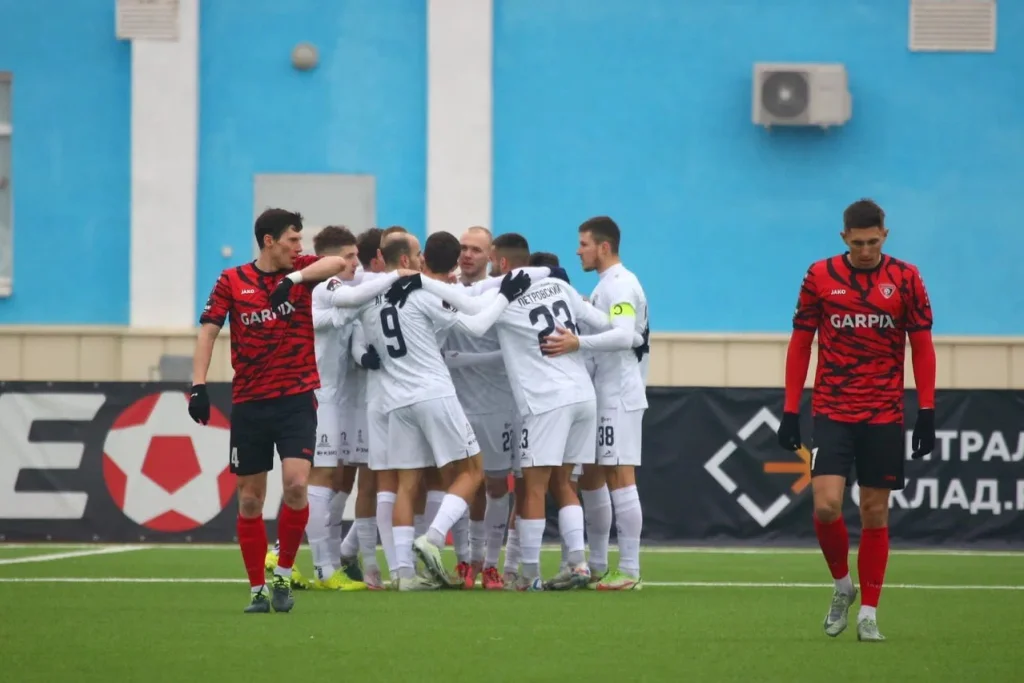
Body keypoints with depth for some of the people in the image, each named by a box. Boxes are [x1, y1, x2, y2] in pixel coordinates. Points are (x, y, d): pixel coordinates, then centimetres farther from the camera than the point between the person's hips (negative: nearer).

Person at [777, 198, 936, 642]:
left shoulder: (906, 279, 1)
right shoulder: (820, 277, 1)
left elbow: (922, 346, 3)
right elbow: (800, 343, 6)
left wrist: (926, 413, -3)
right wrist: (790, 411, 2)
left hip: (884, 415, 0)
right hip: (832, 411, 0)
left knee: (875, 512, 3)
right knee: (826, 504, -14)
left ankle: (868, 613, 11)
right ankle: (842, 585, 12)